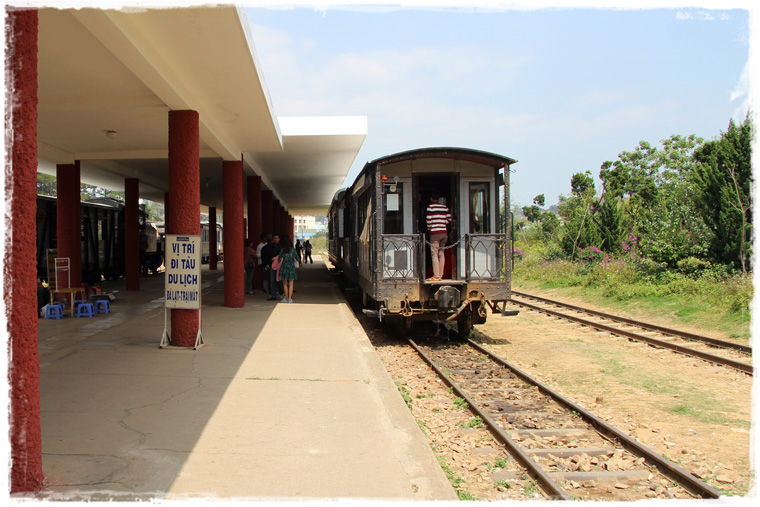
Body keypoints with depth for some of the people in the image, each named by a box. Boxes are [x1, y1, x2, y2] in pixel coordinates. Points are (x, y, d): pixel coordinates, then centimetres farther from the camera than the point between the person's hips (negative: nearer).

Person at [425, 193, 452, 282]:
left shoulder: (430, 206, -3)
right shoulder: (445, 207, 12)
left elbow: (428, 219, -7)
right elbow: (449, 219, 10)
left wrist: (429, 229, 9)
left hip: (435, 233, -6)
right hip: (444, 232, 6)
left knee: (434, 254, -5)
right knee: (441, 254, 9)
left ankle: (436, 276, -10)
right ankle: (440, 275, 9)